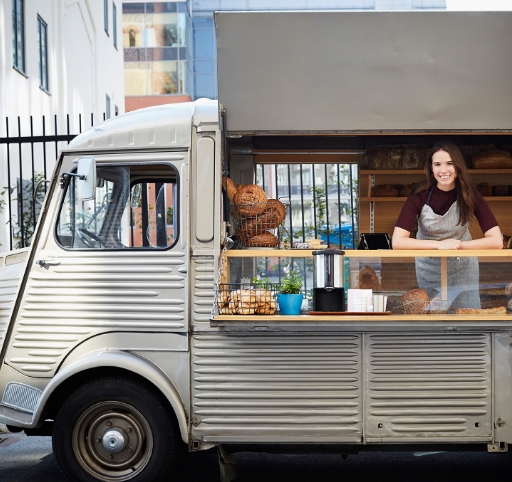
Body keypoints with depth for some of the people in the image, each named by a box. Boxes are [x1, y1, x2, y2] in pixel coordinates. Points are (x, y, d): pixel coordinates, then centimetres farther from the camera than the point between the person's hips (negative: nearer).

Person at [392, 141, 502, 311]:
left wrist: (458, 245, -27)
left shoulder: (470, 194, -17)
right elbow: (397, 241, -28)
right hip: (429, 270, 0)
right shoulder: (419, 195, -19)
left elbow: (496, 241, -22)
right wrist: (439, 244, -31)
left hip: (462, 270, 0)